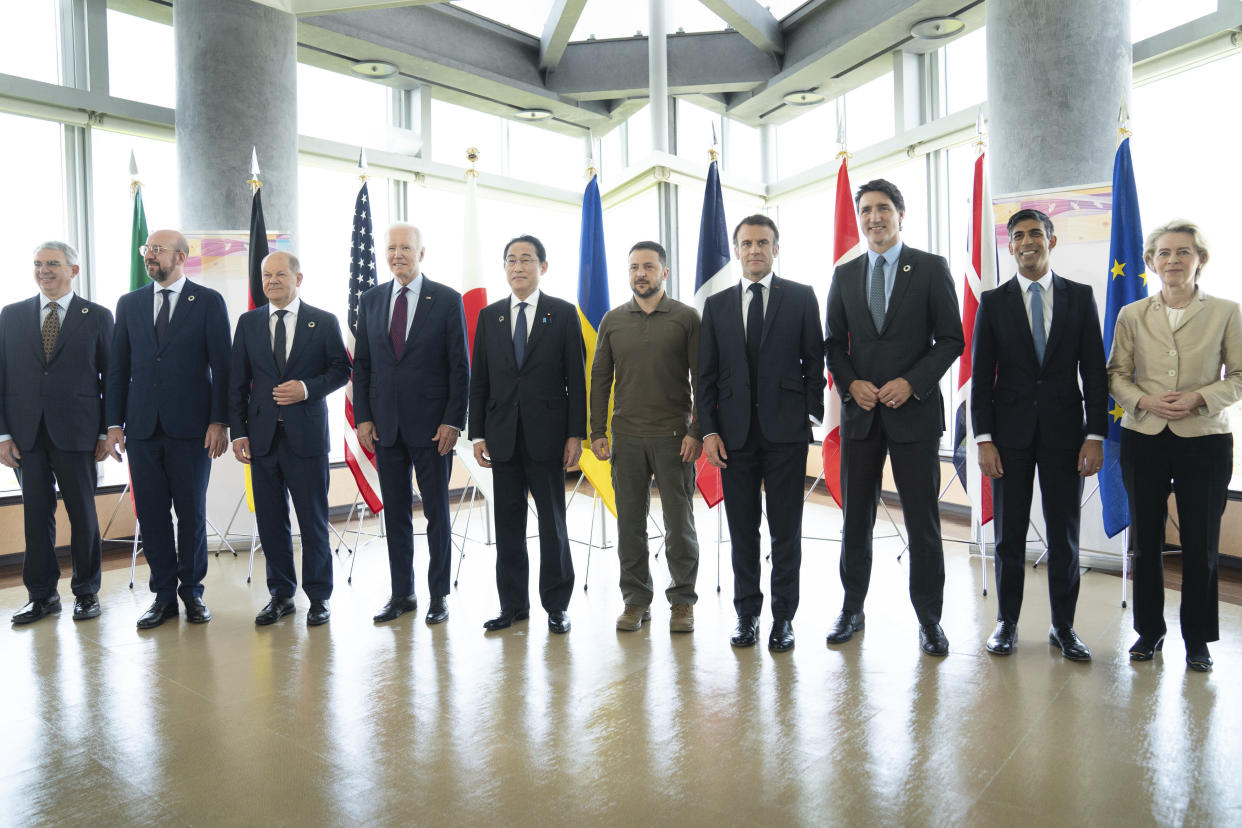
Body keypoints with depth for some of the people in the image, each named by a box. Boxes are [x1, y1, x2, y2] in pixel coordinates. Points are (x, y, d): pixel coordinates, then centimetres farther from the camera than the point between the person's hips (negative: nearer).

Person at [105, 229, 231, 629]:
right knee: (151, 514, 6)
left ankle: (192, 590, 19)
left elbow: (221, 365, -2)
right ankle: (164, 593, 18)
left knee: (192, 512, 5)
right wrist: (115, 423, 5)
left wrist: (219, 421, -9)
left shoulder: (208, 302, 1)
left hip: (191, 427, -3)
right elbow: (118, 367, 11)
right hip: (142, 428, 3)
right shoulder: (129, 304, 12)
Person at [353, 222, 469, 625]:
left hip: (431, 424, -3)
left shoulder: (447, 300, -2)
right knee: (395, 512, 10)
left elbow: (460, 366, -4)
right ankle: (402, 593, 23)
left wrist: (453, 421, -11)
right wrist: (362, 417, 3)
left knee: (437, 511, 6)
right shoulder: (371, 300, 9)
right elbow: (361, 364, 11)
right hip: (385, 424, 4)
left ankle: (439, 593, 18)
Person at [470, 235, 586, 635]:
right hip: (503, 436, 3)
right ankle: (513, 604, 20)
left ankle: (557, 605, 17)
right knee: (508, 523, 8)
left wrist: (576, 434, -7)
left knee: (552, 522, 5)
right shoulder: (489, 316, 11)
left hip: (547, 434, -3)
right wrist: (477, 433, 3)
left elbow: (576, 377, -1)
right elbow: (478, 379, 10)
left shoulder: (564, 313, 2)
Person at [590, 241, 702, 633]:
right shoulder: (613, 320, 10)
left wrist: (697, 432, -8)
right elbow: (600, 377, 11)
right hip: (626, 438, 3)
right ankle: (636, 599, 21)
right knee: (630, 523, 8)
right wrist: (597, 432, 4)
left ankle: (682, 601, 17)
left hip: (673, 437, -2)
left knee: (679, 523, 3)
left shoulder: (686, 317, 1)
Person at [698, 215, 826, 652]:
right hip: (735, 433, 2)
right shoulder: (716, 305, 10)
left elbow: (814, 362, 4)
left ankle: (783, 616, 17)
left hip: (785, 431, -2)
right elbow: (706, 375, 8)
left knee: (785, 530, 5)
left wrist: (812, 416, -5)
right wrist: (709, 430, 0)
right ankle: (747, 613, 21)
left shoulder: (801, 297, 5)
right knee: (742, 530, 9)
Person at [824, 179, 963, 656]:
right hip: (860, 411, 3)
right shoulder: (844, 275, 11)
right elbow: (834, 343, 12)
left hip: (914, 411, -3)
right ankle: (852, 608, 24)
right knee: (856, 518, 10)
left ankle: (929, 619, 17)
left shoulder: (931, 268, 2)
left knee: (922, 520, 3)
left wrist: (912, 382, -14)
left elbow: (951, 339, -1)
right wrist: (851, 383, -6)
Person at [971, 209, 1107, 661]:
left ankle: (1063, 625, 22)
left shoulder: (1080, 297, 6)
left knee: (1065, 534, 7)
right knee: (1009, 534, 6)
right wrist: (984, 438, -7)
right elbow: (981, 376, 0)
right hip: (1011, 434, 0)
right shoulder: (993, 302, 3)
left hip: (1064, 432, 1)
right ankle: (1007, 622, 20)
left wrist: (1095, 434, -4)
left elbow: (1094, 370, 3)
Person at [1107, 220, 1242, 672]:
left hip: (1204, 439, -1)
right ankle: (1149, 630, 22)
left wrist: (1198, 398, -14)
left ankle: (1197, 639, 20)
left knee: (1201, 544, 3)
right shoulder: (1132, 315, 6)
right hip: (1143, 438, 1)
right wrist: (1144, 400, -11)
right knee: (1145, 539, 8)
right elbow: (1116, 374, 7)